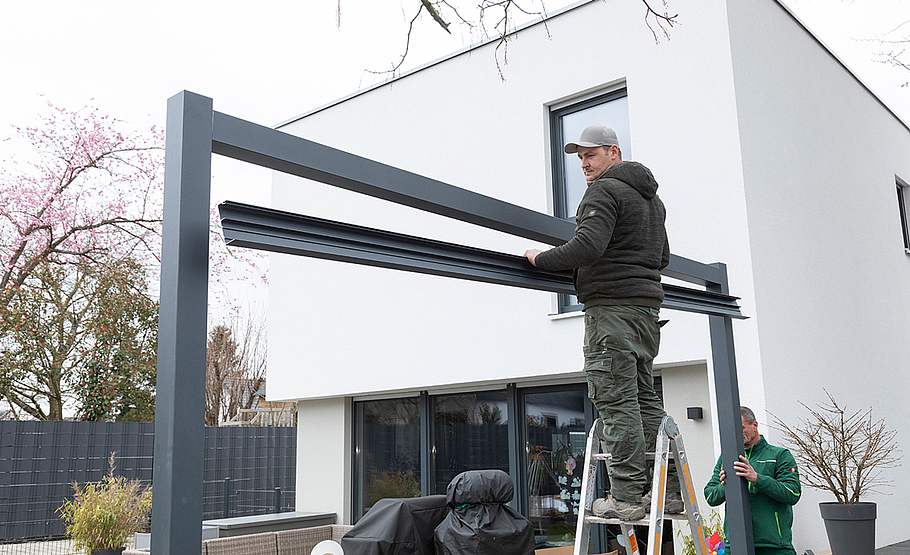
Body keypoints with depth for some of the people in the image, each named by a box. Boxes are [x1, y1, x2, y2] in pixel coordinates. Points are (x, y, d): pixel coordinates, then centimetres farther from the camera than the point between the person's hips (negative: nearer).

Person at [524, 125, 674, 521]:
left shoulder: (604, 191, -7)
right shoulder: (652, 197, 24)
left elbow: (587, 246, -21)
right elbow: (663, 257, 29)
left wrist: (541, 259, -9)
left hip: (611, 306, -9)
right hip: (647, 305, 10)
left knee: (615, 401, -9)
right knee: (644, 399, 11)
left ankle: (626, 497, -8)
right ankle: (668, 490, 12)